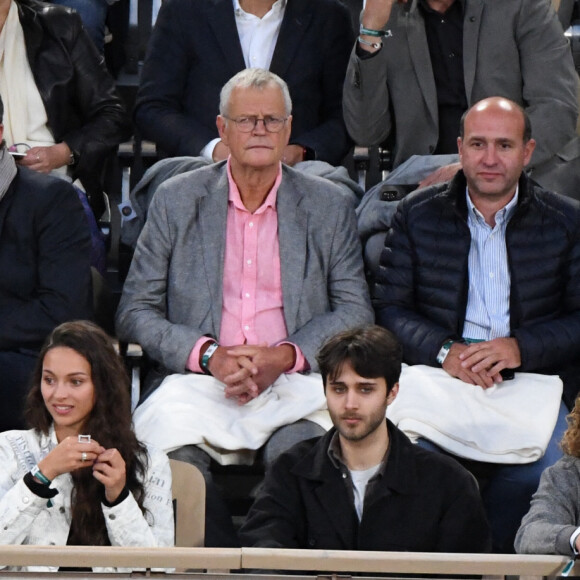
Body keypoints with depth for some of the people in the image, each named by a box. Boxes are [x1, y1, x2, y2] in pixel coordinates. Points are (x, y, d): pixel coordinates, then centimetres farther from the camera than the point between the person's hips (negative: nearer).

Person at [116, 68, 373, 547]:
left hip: (294, 384, 0)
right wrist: (208, 355, -10)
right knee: (177, 458, -33)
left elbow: (356, 311, 8)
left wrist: (284, 356, -10)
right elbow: (135, 311, 8)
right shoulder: (176, 201, 12)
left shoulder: (329, 206, 13)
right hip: (198, 382, 0)